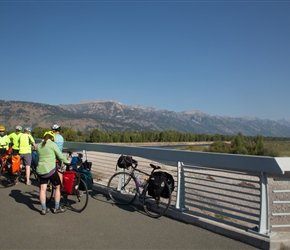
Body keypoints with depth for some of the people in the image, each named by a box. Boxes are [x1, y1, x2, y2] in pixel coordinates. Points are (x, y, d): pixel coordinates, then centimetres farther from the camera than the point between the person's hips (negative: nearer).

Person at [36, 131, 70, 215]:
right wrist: (67, 161, 12)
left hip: (40, 170, 6)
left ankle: (43, 209, 15)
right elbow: (60, 156, -3)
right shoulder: (52, 144, -6)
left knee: (42, 189, 10)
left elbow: (37, 158, 19)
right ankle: (57, 208, 14)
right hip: (50, 170, -6)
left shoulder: (39, 145, 10)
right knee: (58, 187, 9)